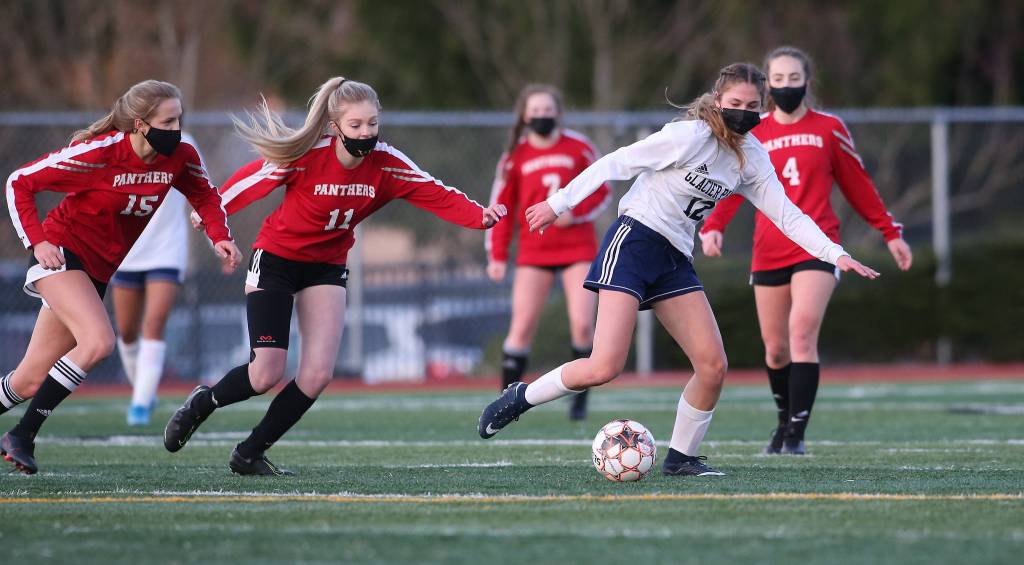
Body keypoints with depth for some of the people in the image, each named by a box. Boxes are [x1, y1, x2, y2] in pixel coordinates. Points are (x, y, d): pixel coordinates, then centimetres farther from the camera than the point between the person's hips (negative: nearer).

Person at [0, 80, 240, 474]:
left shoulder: (180, 157, -7)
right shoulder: (97, 153, -22)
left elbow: (204, 195, 13)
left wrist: (220, 237, -5)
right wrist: (37, 241, -19)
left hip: (98, 270, 6)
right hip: (62, 254, -6)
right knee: (98, 341, -27)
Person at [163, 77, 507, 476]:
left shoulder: (387, 164, -16)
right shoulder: (306, 156, -25)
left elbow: (436, 195, -24)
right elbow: (251, 180, -11)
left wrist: (480, 215, -40)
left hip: (326, 266, 4)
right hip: (276, 259, -4)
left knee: (318, 375, -7)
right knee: (266, 375, -11)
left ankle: (250, 454, 11)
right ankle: (201, 404, 20)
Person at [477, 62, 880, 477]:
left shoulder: (752, 158, 6)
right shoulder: (692, 136, -16)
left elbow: (786, 213, 8)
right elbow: (617, 163, -11)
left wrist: (835, 254, -2)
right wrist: (559, 203, -8)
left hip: (675, 260, 7)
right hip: (634, 242, -7)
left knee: (713, 366, -3)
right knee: (605, 368, -18)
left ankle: (681, 457, 13)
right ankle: (521, 397, 4)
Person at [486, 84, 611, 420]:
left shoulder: (579, 149, -1)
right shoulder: (515, 158, 1)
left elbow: (603, 194, 5)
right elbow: (501, 209, 5)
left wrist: (574, 213, -14)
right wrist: (497, 257, -2)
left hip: (578, 249, 0)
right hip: (534, 252, 0)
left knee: (582, 324, -10)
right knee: (522, 328, -7)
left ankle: (580, 399, 5)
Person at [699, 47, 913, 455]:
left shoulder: (828, 129, 4)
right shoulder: (753, 133, 6)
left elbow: (857, 186, 12)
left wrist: (890, 233, 13)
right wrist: (712, 227, -22)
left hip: (817, 249, -2)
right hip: (769, 252, 2)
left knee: (802, 332, -19)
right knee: (774, 348, 7)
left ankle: (796, 435, -17)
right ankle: (785, 421, 32)